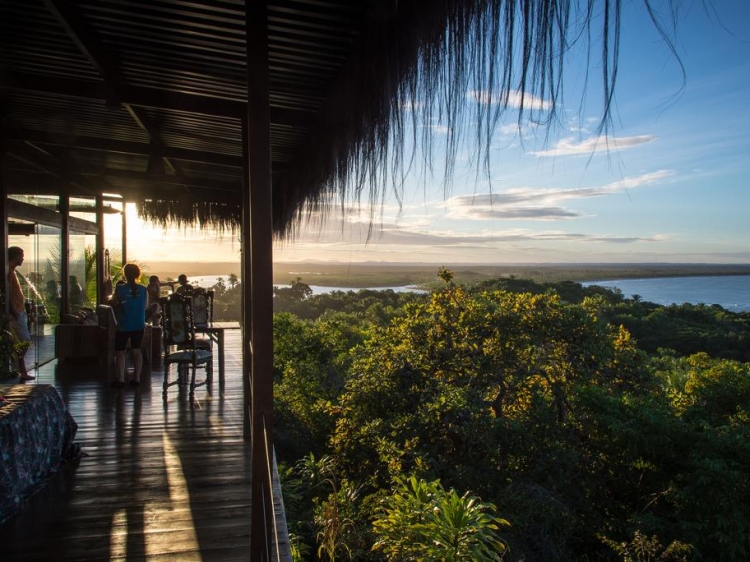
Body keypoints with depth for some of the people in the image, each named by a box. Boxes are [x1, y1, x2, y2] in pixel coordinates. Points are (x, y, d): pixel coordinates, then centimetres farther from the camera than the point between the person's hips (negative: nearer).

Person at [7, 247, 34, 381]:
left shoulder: (12, 271, 16)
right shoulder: (9, 272, -14)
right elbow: (8, 294, -21)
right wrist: (14, 312, -22)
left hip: (20, 312, 10)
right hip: (16, 314, -10)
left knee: (23, 342, 11)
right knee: (24, 342, -9)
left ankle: (21, 370, 15)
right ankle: (22, 371, -5)